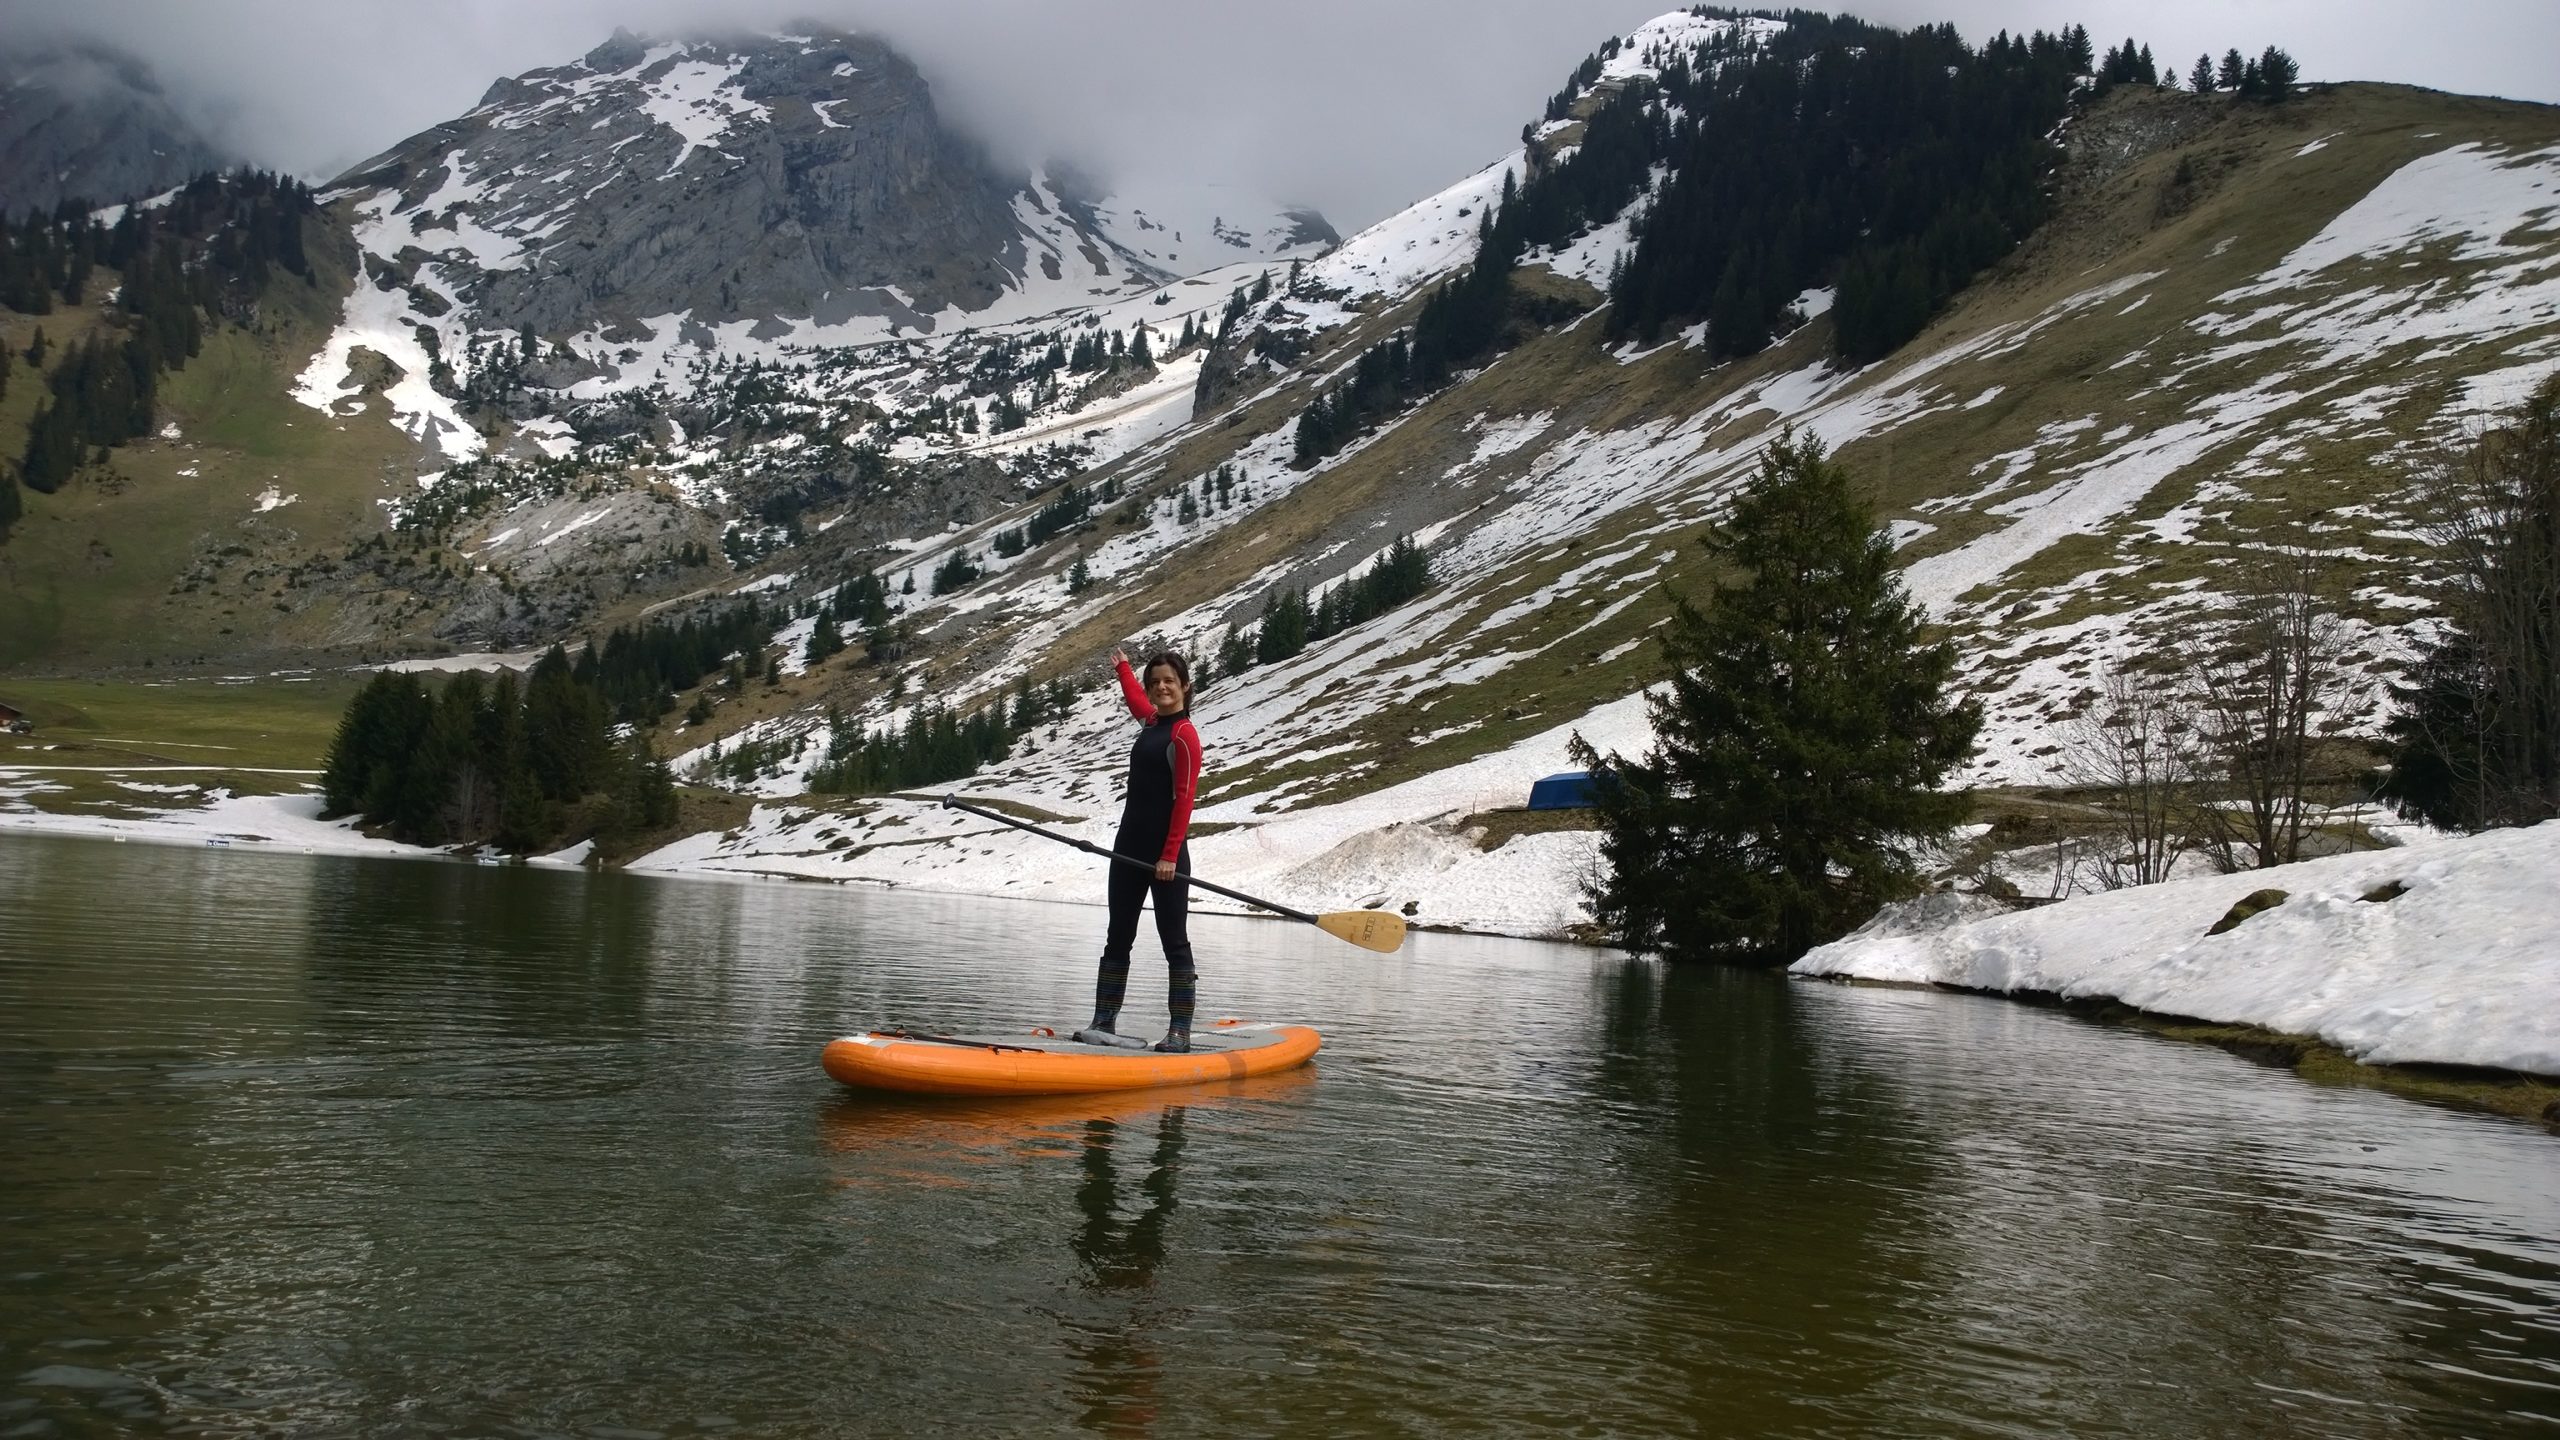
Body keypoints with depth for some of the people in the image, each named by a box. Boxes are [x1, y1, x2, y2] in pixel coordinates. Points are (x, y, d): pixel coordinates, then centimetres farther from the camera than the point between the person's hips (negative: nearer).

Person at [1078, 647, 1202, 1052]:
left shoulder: (1184, 734, -11)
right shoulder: (1152, 722, 14)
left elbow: (1184, 798, -16)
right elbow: (1135, 697, 38)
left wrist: (1171, 855, -21)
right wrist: (1122, 667, 55)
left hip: (1165, 853, -9)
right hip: (1129, 846, 9)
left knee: (1175, 942, -4)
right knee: (1118, 938, 8)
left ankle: (1180, 1032, -3)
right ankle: (1104, 1023, 12)